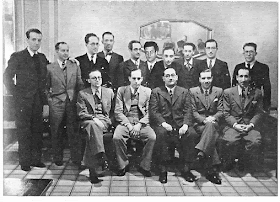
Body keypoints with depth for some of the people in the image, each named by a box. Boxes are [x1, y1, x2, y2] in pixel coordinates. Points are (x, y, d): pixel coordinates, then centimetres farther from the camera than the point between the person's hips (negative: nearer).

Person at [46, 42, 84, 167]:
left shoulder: (75, 67, 11)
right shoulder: (49, 68, 5)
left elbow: (80, 85, 11)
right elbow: (46, 87, 8)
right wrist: (49, 100, -1)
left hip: (72, 103, 1)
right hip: (56, 104, -1)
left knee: (73, 132, 2)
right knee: (56, 133, 7)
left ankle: (76, 159, 10)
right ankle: (58, 159, 20)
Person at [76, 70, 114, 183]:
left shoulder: (109, 92, 17)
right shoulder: (82, 94, 11)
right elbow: (81, 113, 1)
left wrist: (109, 120, -1)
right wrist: (93, 118, -15)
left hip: (105, 121, 1)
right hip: (89, 121, 0)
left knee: (92, 131, -33)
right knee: (93, 126, -38)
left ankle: (91, 167, -33)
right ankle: (101, 157, -42)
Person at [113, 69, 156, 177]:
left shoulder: (147, 91, 8)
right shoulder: (121, 90, 7)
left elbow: (149, 112, 3)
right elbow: (118, 112, 1)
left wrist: (140, 124, -13)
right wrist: (128, 125, -12)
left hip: (142, 123, 0)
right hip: (125, 122, 0)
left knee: (152, 137, -27)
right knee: (116, 137, -29)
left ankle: (144, 166, -6)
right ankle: (124, 165, -5)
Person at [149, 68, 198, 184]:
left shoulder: (184, 92, 16)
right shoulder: (156, 92, 11)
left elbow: (188, 111, 5)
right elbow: (153, 111, 0)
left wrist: (185, 124, -14)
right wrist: (163, 123, -18)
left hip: (180, 124, 2)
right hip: (163, 124, -1)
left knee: (191, 134, -28)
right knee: (161, 134, -34)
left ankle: (186, 169, -16)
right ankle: (163, 170, -22)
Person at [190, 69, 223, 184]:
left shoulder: (219, 91, 14)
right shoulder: (193, 91, 9)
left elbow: (220, 111, 7)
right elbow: (193, 111, 1)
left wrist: (213, 118, -15)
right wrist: (203, 120, -16)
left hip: (214, 122, 1)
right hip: (198, 123, -1)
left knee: (211, 125, -38)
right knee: (211, 134, -35)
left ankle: (201, 152, -51)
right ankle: (213, 168, -40)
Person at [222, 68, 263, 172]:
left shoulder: (257, 93, 10)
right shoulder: (228, 92, 7)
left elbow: (258, 113, 6)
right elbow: (226, 113, 2)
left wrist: (251, 125, -11)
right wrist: (235, 125, -14)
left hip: (250, 126, 1)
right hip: (233, 125, -1)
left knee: (255, 142, -29)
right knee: (230, 141, -31)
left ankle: (243, 160, 1)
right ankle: (229, 161, 1)